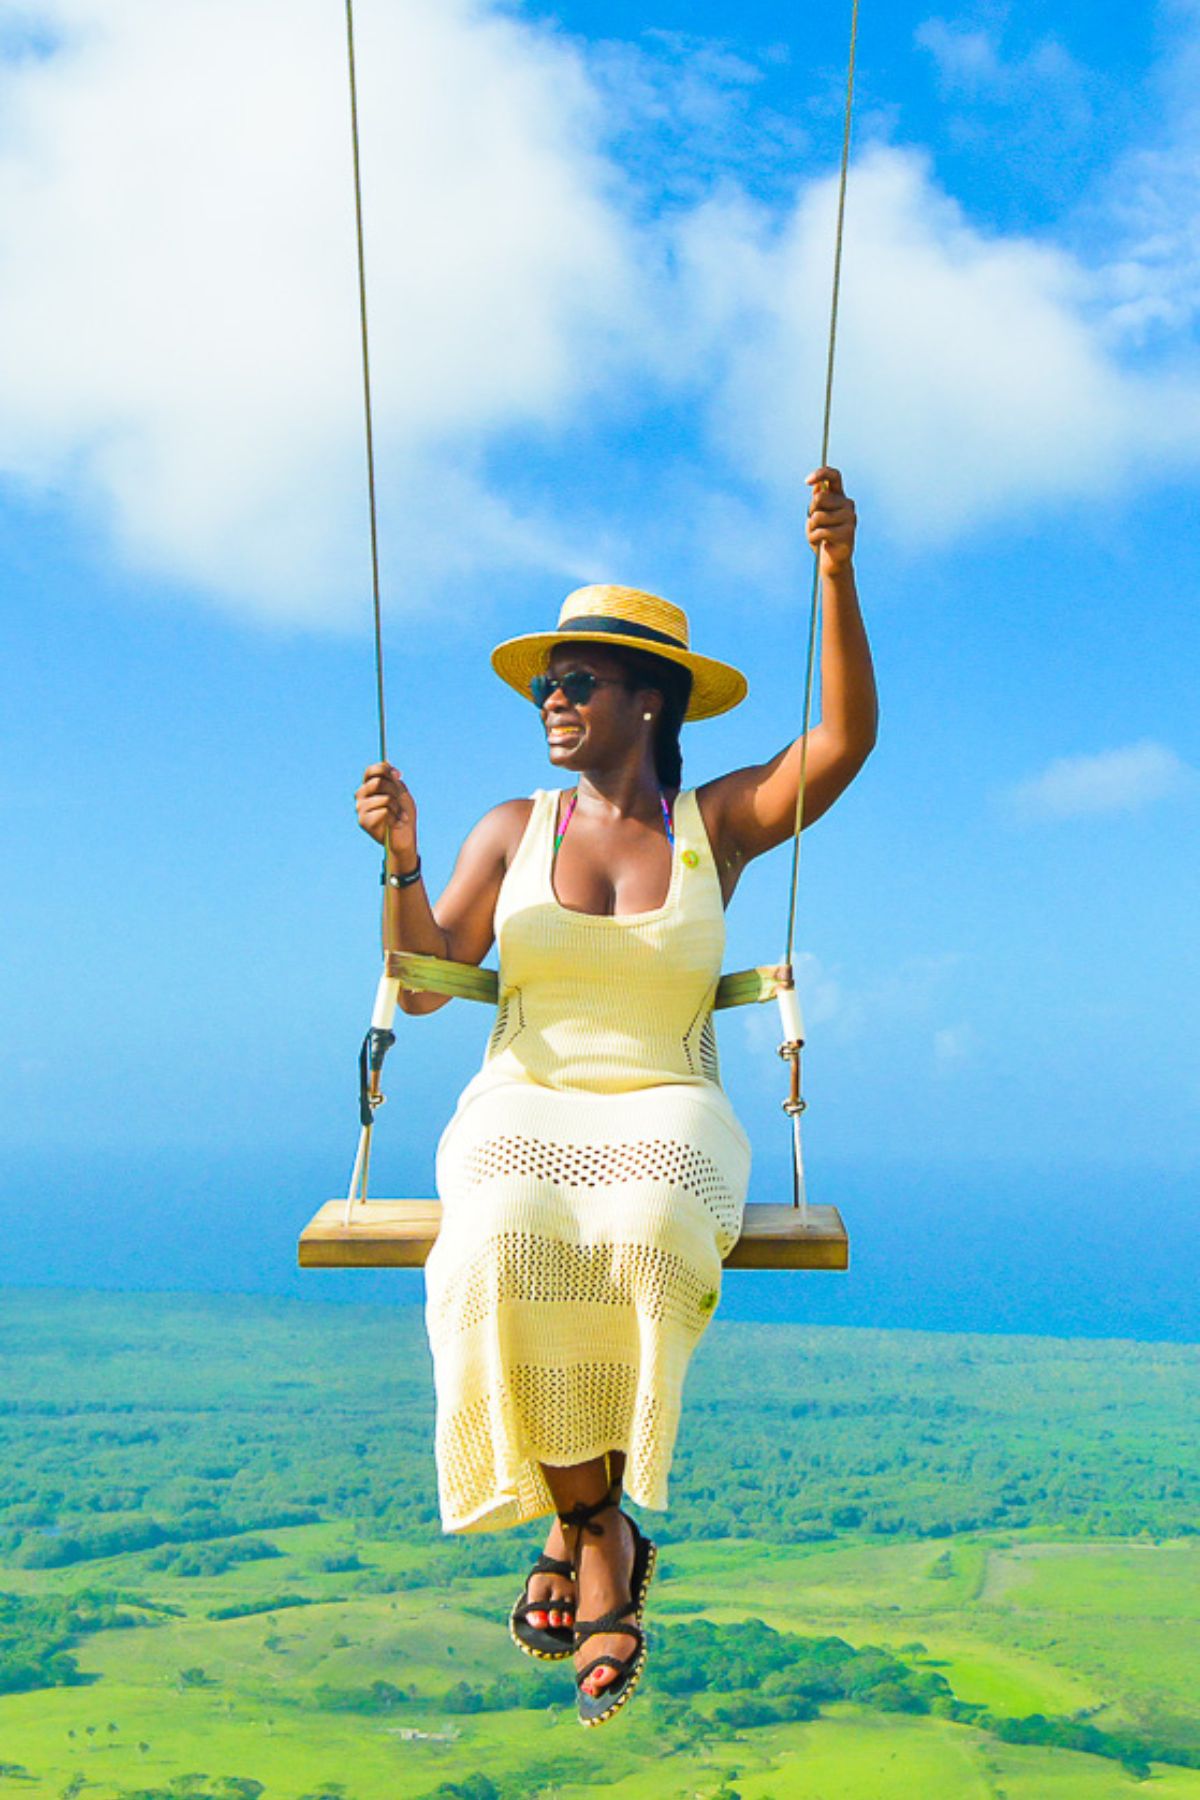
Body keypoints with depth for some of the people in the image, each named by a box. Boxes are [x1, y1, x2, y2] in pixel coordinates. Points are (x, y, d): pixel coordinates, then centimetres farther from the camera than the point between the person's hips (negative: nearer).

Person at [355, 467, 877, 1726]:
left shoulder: (721, 821, 8)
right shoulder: (512, 830, 11)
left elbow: (845, 741, -9)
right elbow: (423, 983, 5)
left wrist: (836, 572, -19)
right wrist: (400, 859, -12)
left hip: (666, 1112, -1)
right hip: (520, 1109, 1)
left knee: (640, 1236, -37)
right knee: (512, 1246, -35)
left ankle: (578, 1526, -14)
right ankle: (606, 1540, -15)